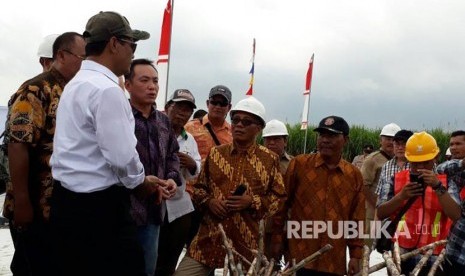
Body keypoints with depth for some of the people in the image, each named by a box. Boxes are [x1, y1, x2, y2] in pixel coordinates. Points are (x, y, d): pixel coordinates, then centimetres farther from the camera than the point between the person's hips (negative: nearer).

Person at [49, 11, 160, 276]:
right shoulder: (107, 89, -16)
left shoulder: (76, 84, 16)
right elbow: (122, 155, -21)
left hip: (67, 202, 10)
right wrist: (141, 182, -1)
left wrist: (138, 180, 13)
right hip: (99, 207, -10)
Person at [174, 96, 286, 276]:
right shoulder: (215, 154, 8)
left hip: (245, 244, -2)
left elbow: (279, 197, 4)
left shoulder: (270, 160, 1)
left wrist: (253, 202, -12)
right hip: (208, 240, 2)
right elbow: (199, 187, 16)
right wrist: (209, 201, -5)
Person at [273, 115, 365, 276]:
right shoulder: (299, 164, -1)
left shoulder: (354, 175, 6)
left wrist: (356, 255, 6)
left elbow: (357, 219, 9)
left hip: (335, 261, 3)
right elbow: (282, 204, 2)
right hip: (300, 256, -2)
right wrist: (278, 240, 1)